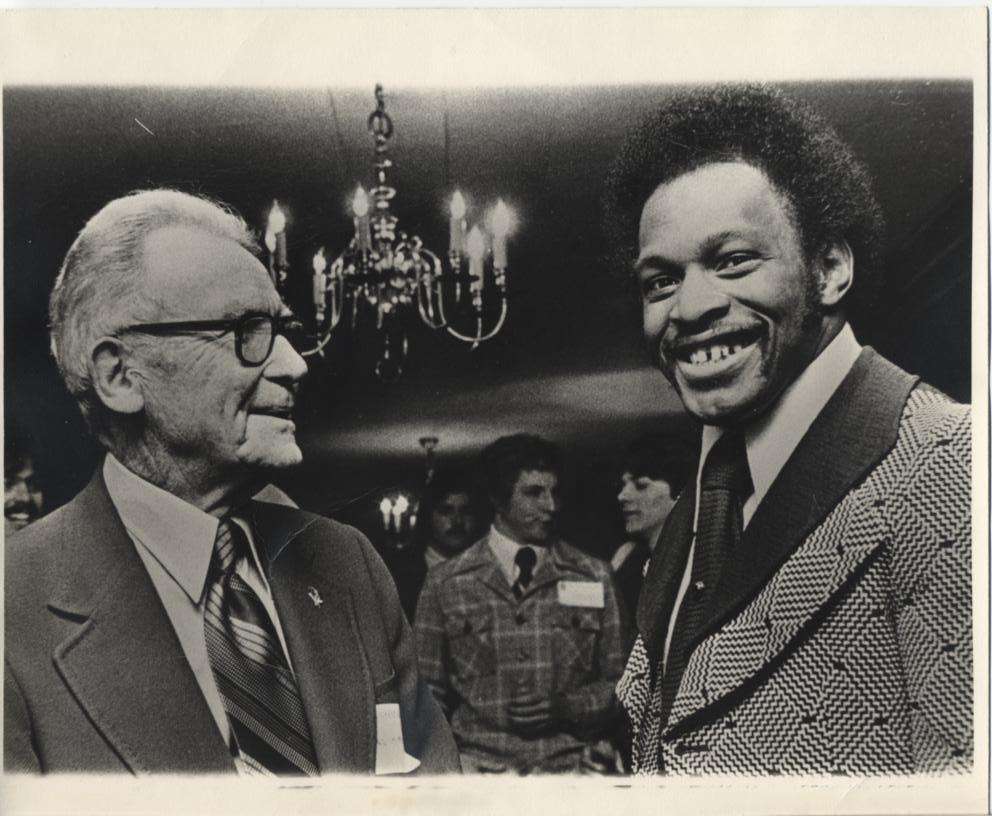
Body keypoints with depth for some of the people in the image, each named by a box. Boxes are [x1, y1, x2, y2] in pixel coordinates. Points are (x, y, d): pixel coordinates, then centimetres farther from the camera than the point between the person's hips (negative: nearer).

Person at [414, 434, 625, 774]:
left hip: (570, 766, 1)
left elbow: (621, 685, 11)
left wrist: (565, 708, -5)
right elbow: (428, 696, 9)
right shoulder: (444, 583, 4)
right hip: (478, 766, -1)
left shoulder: (593, 578, 8)